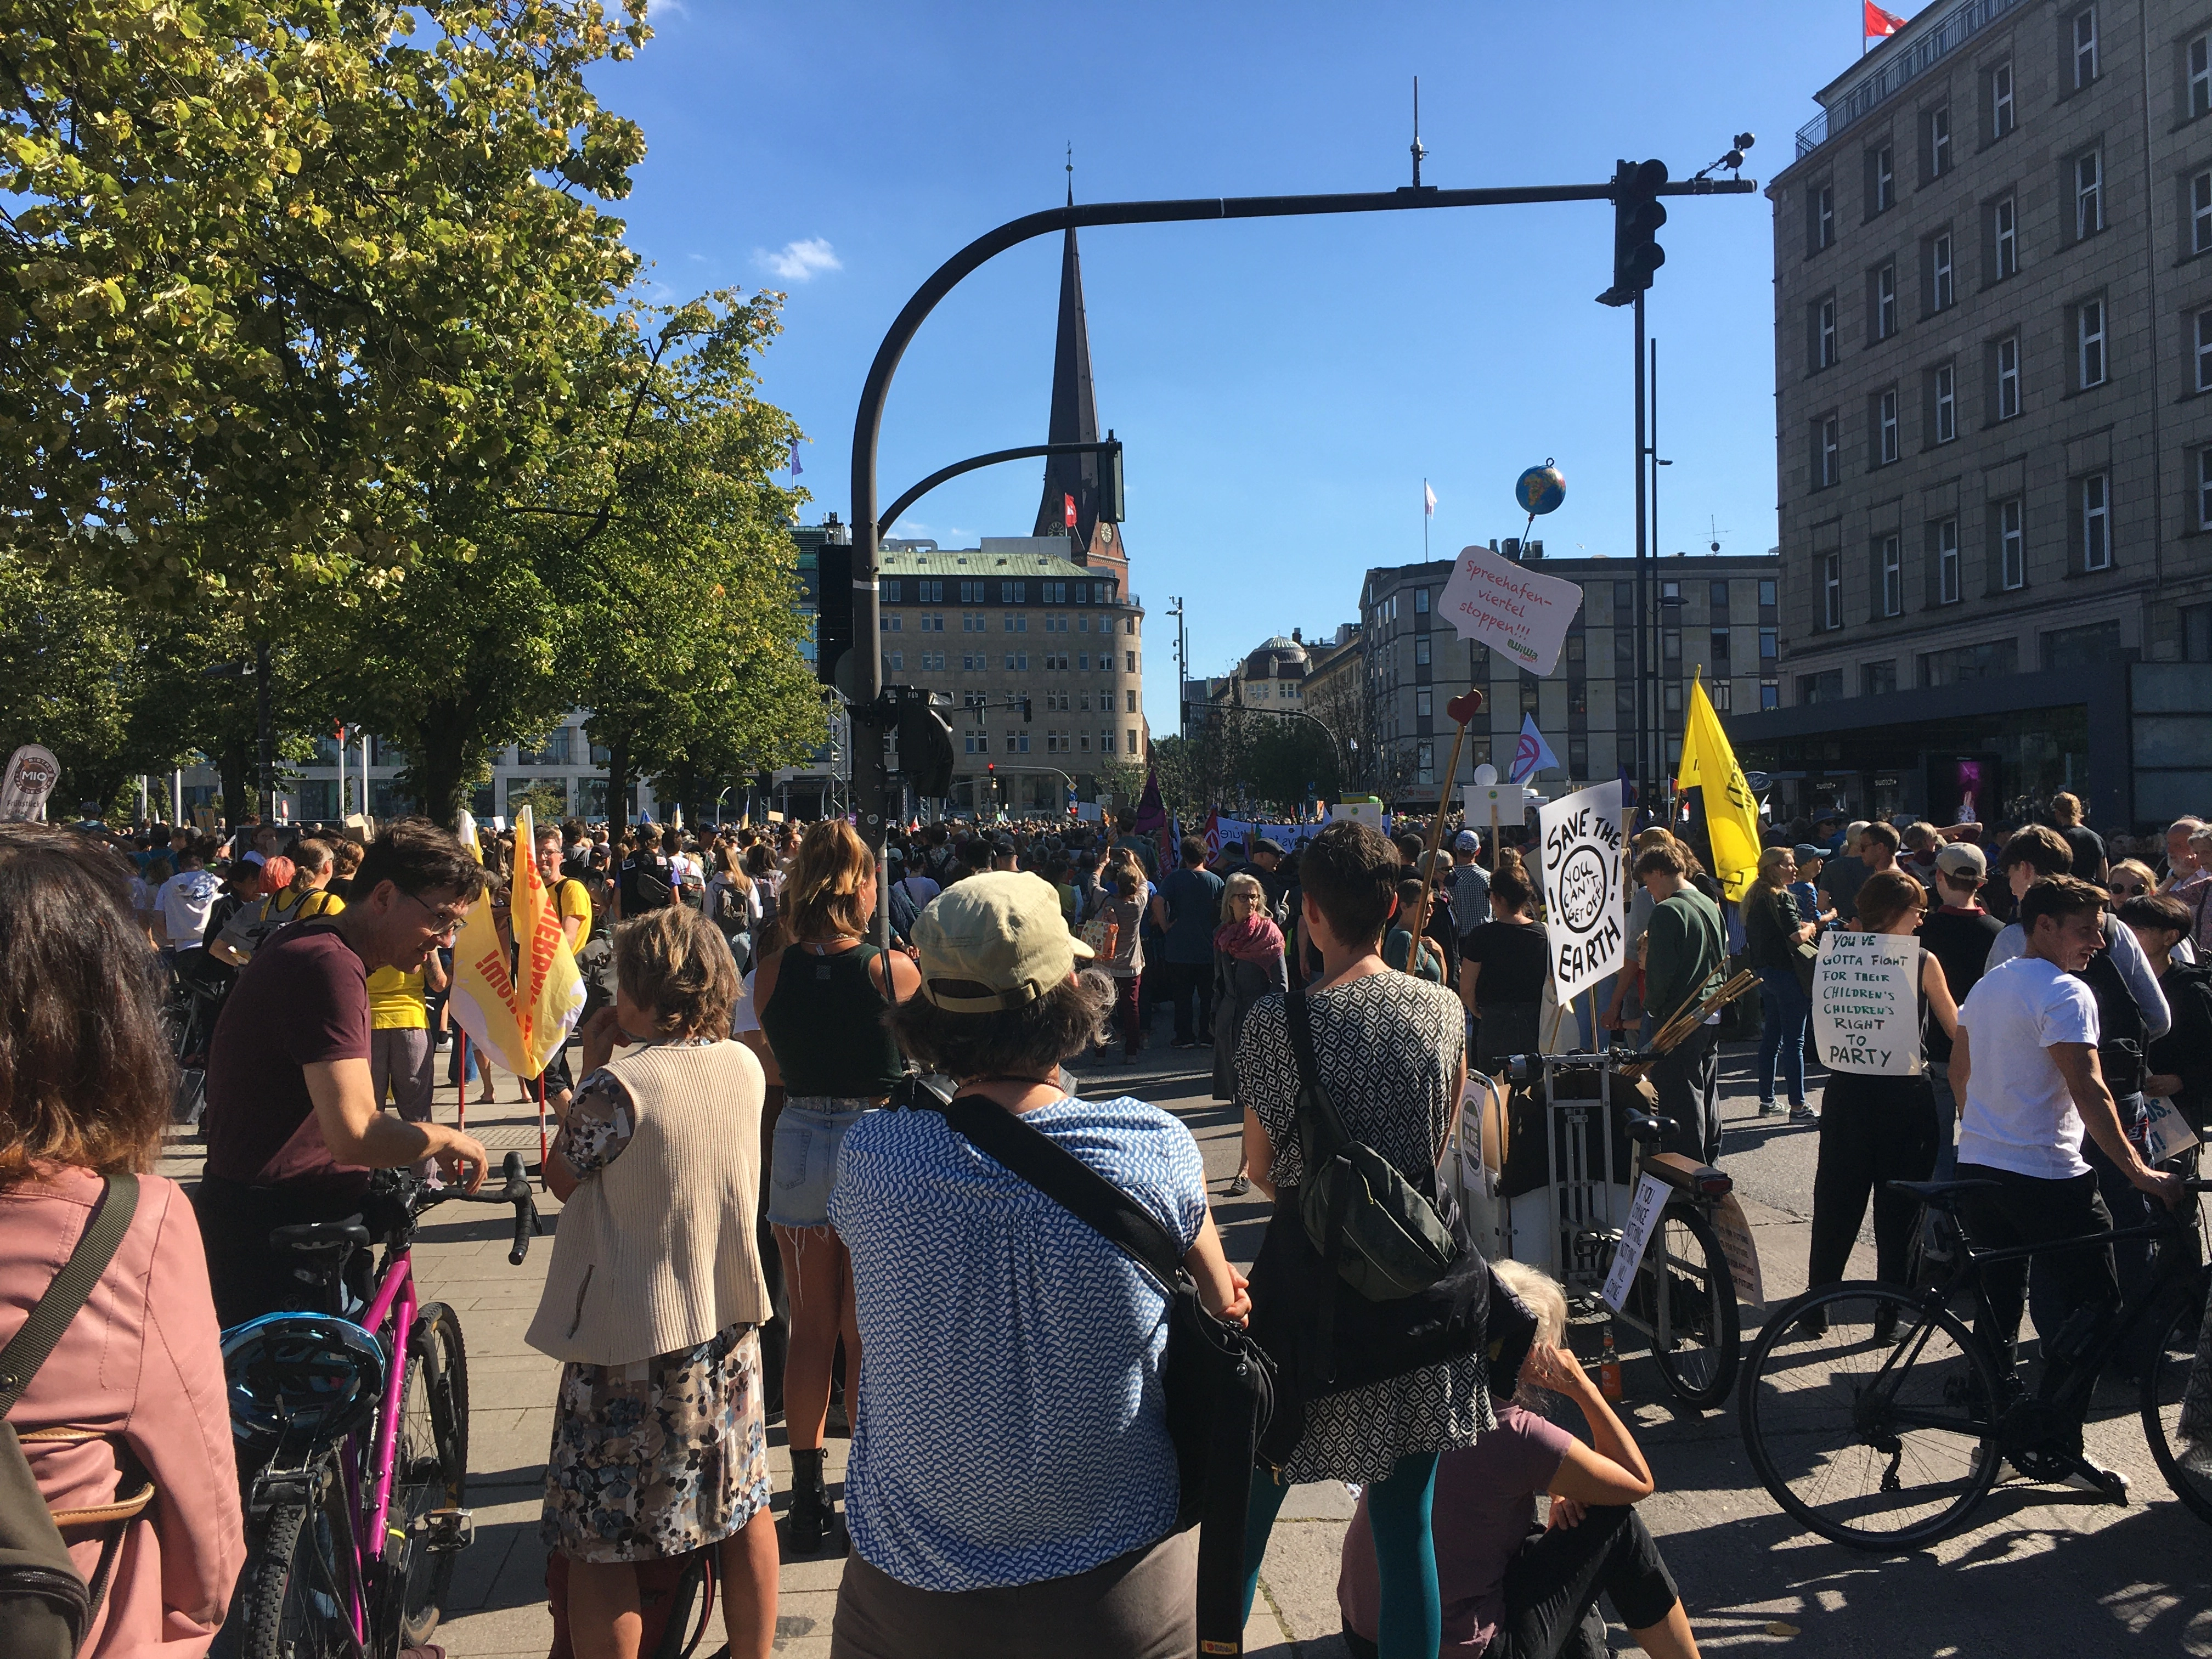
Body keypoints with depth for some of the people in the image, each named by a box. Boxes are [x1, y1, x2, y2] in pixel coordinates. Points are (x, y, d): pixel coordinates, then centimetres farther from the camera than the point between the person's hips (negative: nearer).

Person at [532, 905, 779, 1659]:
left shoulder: (619, 1084, -20)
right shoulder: (745, 1066, -2)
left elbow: (561, 1178, -4)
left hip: (627, 1346, -6)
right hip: (729, 1323, 6)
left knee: (598, 1543, 9)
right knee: (744, 1510, 20)